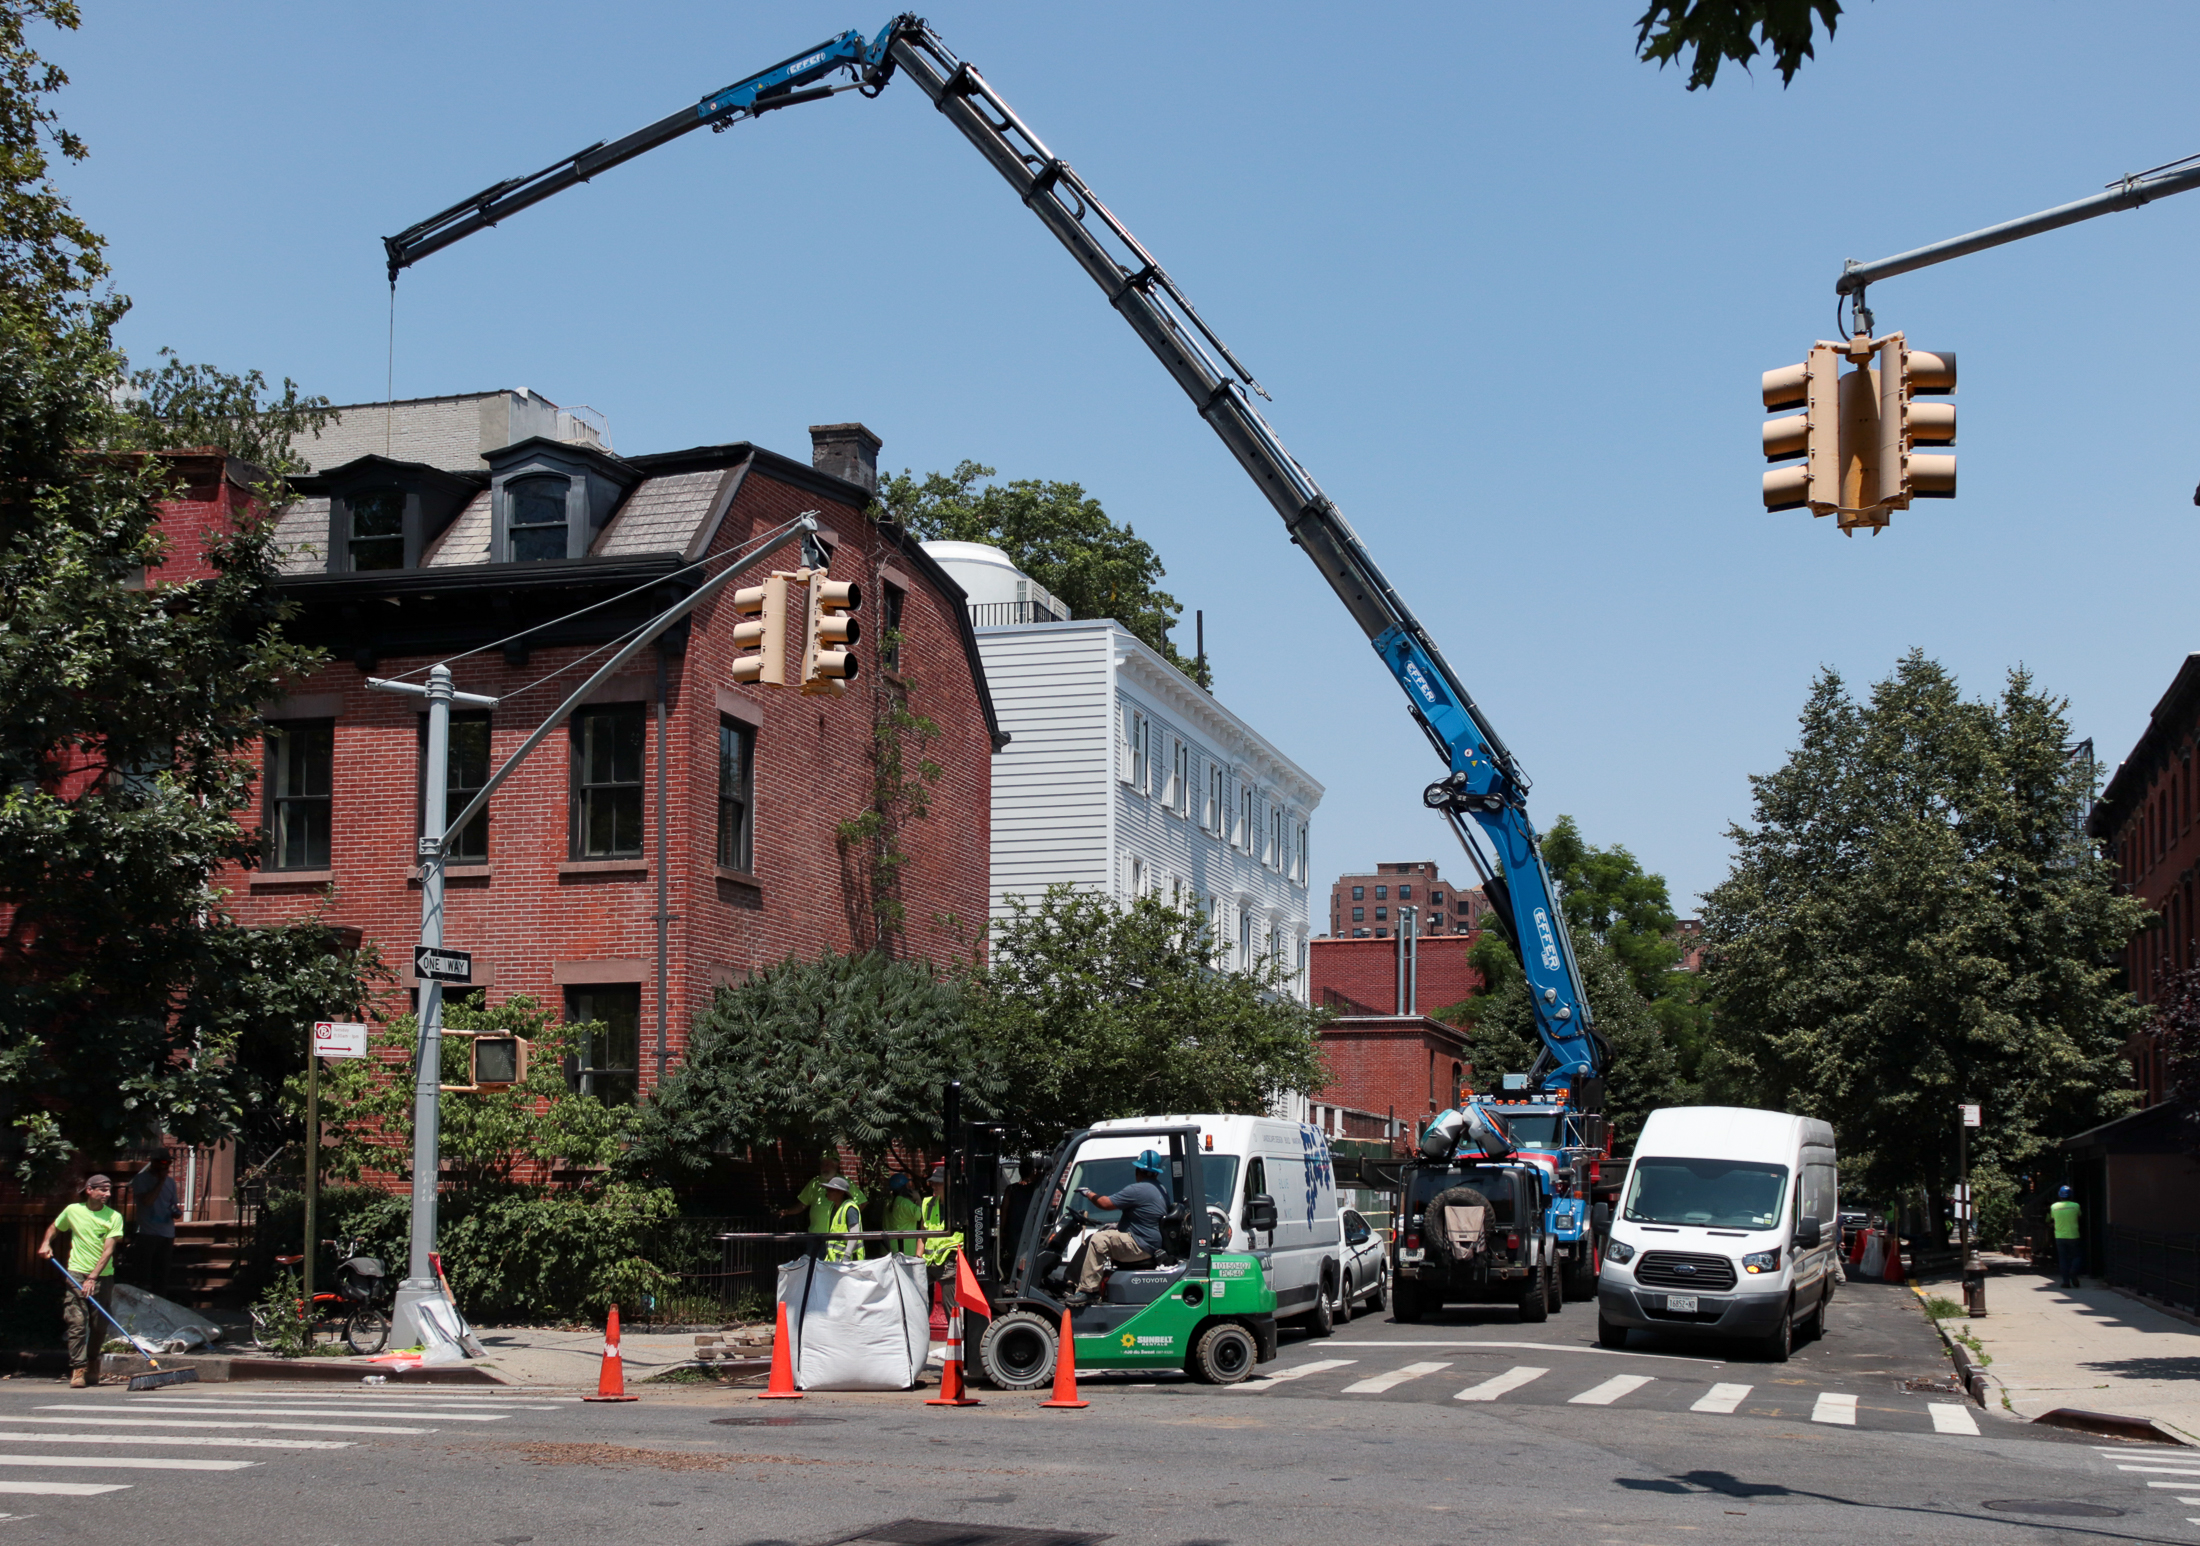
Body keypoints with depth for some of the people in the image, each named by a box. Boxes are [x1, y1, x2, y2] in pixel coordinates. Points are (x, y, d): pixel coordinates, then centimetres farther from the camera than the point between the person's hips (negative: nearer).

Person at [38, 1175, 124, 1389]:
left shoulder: (114, 1217, -3)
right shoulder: (72, 1210, 1)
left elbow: (108, 1250, -11)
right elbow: (54, 1228, 22)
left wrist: (93, 1277, -20)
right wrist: (46, 1243, 2)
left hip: (103, 1276, 1)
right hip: (77, 1273, -1)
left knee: (99, 1325, 5)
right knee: (77, 1322, -12)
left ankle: (91, 1365, 27)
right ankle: (78, 1369, -12)